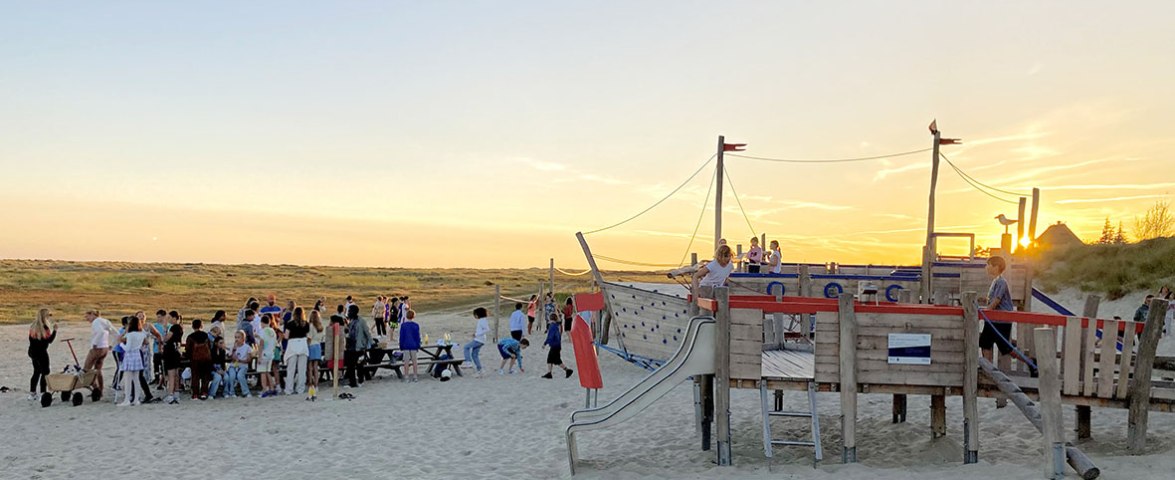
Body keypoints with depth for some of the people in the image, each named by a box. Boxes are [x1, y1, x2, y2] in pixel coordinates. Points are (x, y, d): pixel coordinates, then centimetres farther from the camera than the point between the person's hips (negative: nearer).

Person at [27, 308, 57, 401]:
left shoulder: (33, 325, 7)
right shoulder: (44, 327, -16)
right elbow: (49, 340, -16)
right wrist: (55, 330, -12)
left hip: (32, 351, 8)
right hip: (41, 352, -8)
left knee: (36, 372, 18)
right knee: (45, 372, -2)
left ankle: (32, 393, 21)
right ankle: (42, 393, -6)